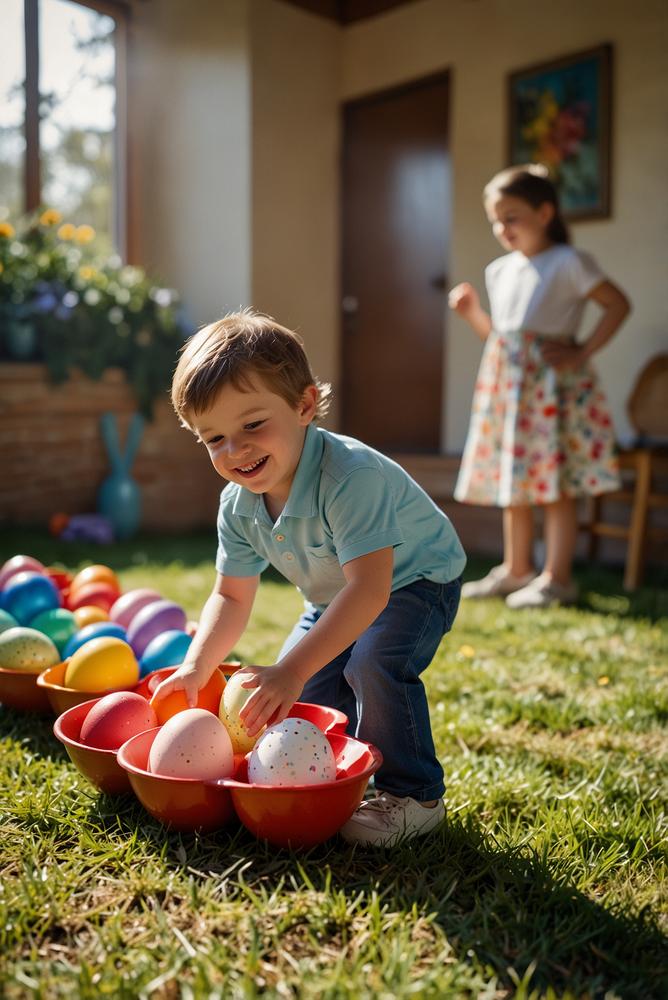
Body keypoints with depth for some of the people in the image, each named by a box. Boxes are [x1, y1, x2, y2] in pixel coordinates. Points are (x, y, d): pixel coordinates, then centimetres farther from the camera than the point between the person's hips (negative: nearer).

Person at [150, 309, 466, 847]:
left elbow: (369, 588, -46)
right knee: (298, 697, 1)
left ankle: (414, 794, -10)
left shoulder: (351, 475, -40)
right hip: (335, 599, 7)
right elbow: (232, 596, -7)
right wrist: (195, 668, -22)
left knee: (376, 664, -31)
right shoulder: (238, 505, -16)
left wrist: (293, 669, -51)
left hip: (416, 580, -7)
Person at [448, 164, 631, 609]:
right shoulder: (500, 270, 14)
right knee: (512, 484, 12)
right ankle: (516, 569, 23)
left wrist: (583, 353, -11)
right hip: (506, 384, 7)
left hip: (552, 384, -7)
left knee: (555, 484, -4)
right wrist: (472, 312, 4)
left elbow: (618, 304, -5)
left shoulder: (568, 263, -6)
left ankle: (558, 576, 5)